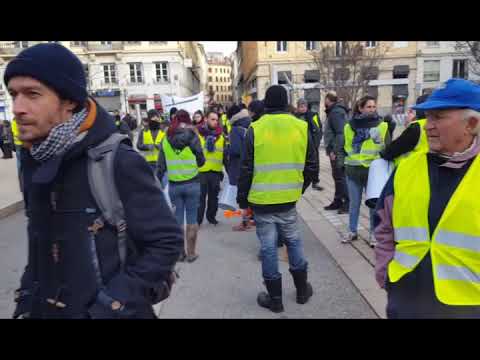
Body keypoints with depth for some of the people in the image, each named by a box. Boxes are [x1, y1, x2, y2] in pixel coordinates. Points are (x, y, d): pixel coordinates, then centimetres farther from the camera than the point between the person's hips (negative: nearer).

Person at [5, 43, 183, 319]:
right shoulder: (34, 162, -1)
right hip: (45, 309, 6)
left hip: (108, 311, -5)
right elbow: (39, 240, 11)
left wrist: (111, 306, -19)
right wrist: (28, 295, 4)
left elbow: (166, 242, -19)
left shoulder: (119, 163, -22)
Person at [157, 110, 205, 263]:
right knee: (192, 219, 8)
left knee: (177, 219, 11)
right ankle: (191, 253, 15)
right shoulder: (192, 136, -5)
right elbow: (201, 161, -2)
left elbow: (160, 165, 1)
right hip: (192, 183, -2)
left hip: (173, 185, 2)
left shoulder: (166, 139, 1)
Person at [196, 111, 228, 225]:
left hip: (216, 171, 4)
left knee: (214, 195, 13)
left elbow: (225, 154, 15)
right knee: (200, 196, 1)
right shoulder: (197, 134, -2)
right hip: (201, 171, -3)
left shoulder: (221, 136, 10)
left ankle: (211, 216, 29)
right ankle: (197, 219, 10)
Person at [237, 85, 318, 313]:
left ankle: (275, 298, 19)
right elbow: (312, 166, 5)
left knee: (268, 247, 7)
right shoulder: (301, 127, 0)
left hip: (262, 200, -2)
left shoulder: (255, 129, -8)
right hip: (289, 199, 3)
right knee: (293, 241, 19)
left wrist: (242, 198, 5)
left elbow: (246, 169, -6)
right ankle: (302, 290, 31)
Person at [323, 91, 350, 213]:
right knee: (337, 176, 15)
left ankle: (348, 203, -3)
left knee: (341, 177, -7)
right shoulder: (334, 111, 18)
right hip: (336, 150, 10)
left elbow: (340, 133, -22)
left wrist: (334, 151, -23)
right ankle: (338, 201, 25)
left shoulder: (336, 112, -13)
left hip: (338, 152, -10)